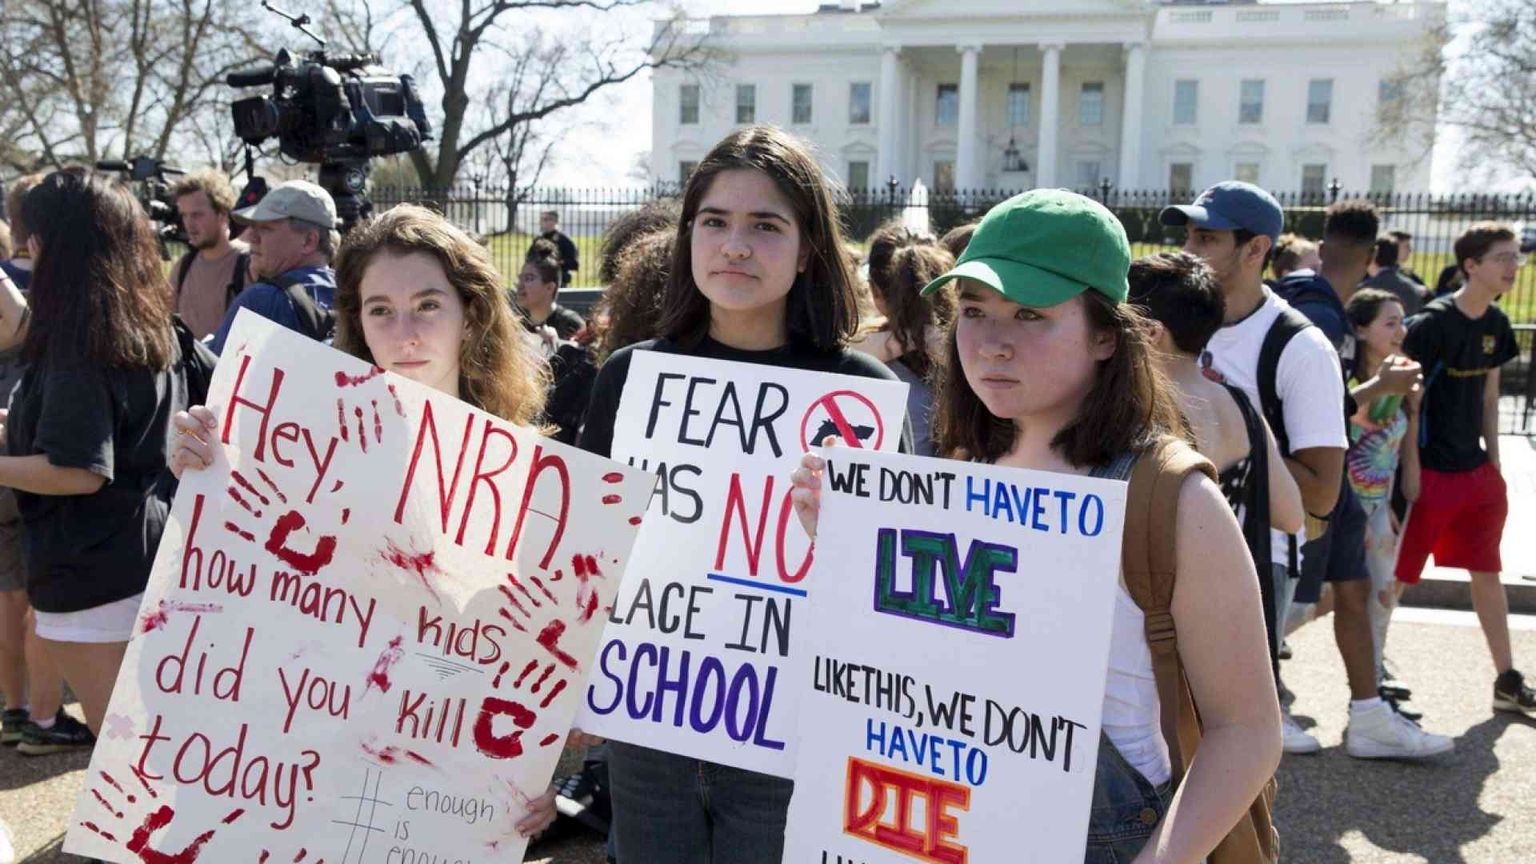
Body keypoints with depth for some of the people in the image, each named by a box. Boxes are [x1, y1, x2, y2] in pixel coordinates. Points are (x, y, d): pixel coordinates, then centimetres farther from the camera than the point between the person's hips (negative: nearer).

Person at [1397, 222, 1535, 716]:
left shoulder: (1495, 324, 8)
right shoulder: (1432, 323, -15)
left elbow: (1488, 397, 16)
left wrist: (1494, 461, 13)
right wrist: (1411, 469, -18)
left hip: (1476, 471, 8)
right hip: (1430, 470, -8)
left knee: (1487, 573, 14)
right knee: (1395, 574, 0)